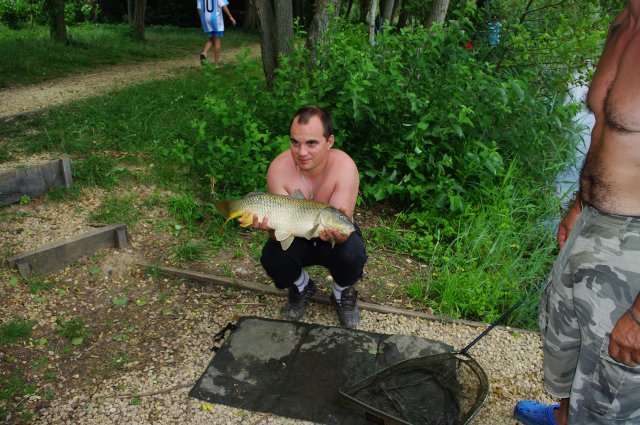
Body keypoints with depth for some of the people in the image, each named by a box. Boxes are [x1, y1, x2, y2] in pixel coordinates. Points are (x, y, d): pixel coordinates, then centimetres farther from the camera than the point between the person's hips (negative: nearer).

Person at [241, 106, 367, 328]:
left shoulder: (344, 166, -30)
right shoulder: (279, 168, -26)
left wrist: (336, 232, -58)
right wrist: (271, 226, -49)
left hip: (333, 240, -1)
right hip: (297, 237, 2)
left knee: (352, 255, -33)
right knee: (272, 257, -27)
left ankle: (343, 293, 6)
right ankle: (302, 287, 11)